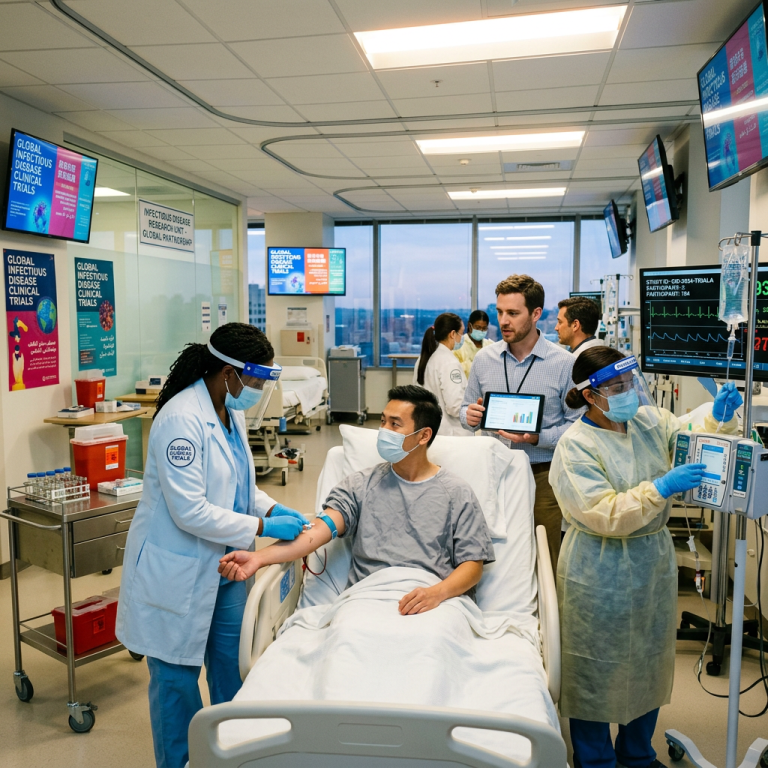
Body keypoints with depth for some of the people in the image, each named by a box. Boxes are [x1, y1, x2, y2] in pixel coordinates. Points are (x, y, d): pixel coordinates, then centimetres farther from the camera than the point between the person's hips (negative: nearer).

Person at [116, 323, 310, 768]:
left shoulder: (230, 411, 2)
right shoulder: (182, 419, -25)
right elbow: (190, 512, -27)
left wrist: (273, 508, -2)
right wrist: (263, 527, -22)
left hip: (222, 564, 8)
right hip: (178, 569, -8)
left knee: (231, 664, 20)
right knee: (178, 676, 11)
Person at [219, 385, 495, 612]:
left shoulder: (458, 495, 9)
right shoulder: (361, 485, 12)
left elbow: (473, 563, 4)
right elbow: (322, 528, -2)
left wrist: (438, 592, -18)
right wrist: (260, 558, -19)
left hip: (437, 602, -1)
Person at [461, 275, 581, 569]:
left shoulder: (564, 363, -6)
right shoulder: (484, 358, 6)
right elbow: (466, 408, 15)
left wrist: (537, 438, -21)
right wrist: (470, 415, -7)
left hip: (543, 476, -3)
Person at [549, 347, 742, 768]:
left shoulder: (651, 420, 0)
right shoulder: (576, 445, -18)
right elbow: (606, 516, -24)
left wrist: (721, 416, -8)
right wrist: (660, 489, -31)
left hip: (654, 560, 7)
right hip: (600, 572, -6)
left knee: (650, 663, 21)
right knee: (598, 670, 8)